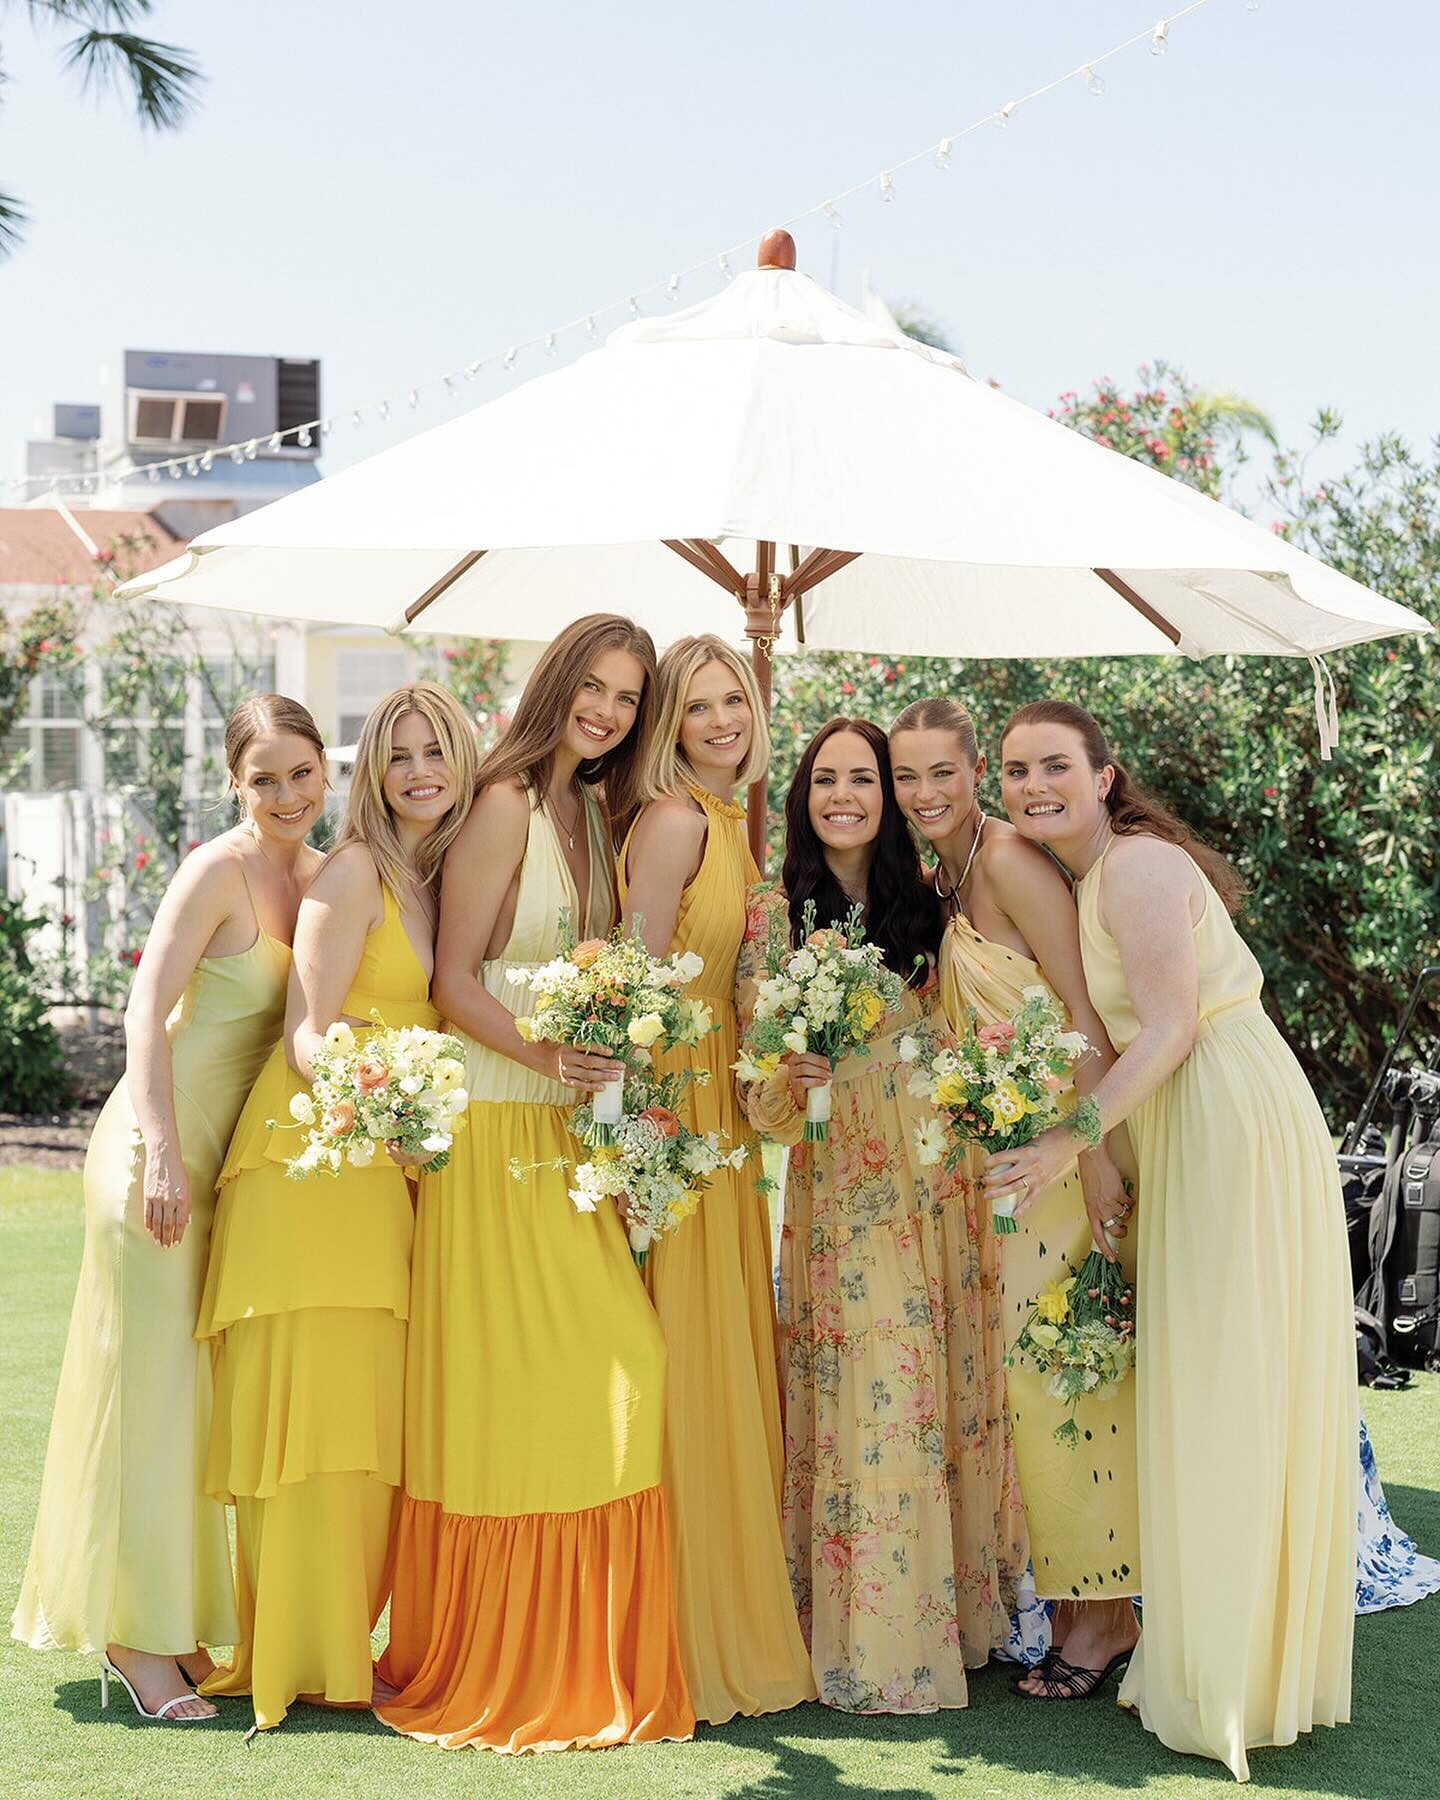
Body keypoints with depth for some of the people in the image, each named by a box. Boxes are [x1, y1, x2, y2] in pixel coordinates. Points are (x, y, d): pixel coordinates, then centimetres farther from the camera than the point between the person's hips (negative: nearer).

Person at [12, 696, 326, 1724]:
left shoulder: (321, 874, 8)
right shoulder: (220, 869, -14)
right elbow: (146, 1011, -19)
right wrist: (162, 1156, -25)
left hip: (229, 1155, 7)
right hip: (161, 1147, -7)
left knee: (195, 1386, 13)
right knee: (149, 1379, -1)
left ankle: (172, 1623, 23)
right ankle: (135, 1635, 8)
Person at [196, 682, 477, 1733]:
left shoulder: (451, 880, 14)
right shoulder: (356, 872, -6)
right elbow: (307, 1034, -12)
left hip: (393, 1171, 7)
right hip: (312, 1158, -7)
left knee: (377, 1410, 5)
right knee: (310, 1402, -8)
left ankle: (341, 1647, 14)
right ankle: (293, 1657, 0)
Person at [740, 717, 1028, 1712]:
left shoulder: (924, 905, 11)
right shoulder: (775, 913, 0)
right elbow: (761, 1083, -2)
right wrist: (799, 1070, -23)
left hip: (937, 1176, 4)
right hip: (841, 1180, -4)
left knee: (947, 1389, 6)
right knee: (862, 1400, -6)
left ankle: (958, 1605, 18)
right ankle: (872, 1636, 3)